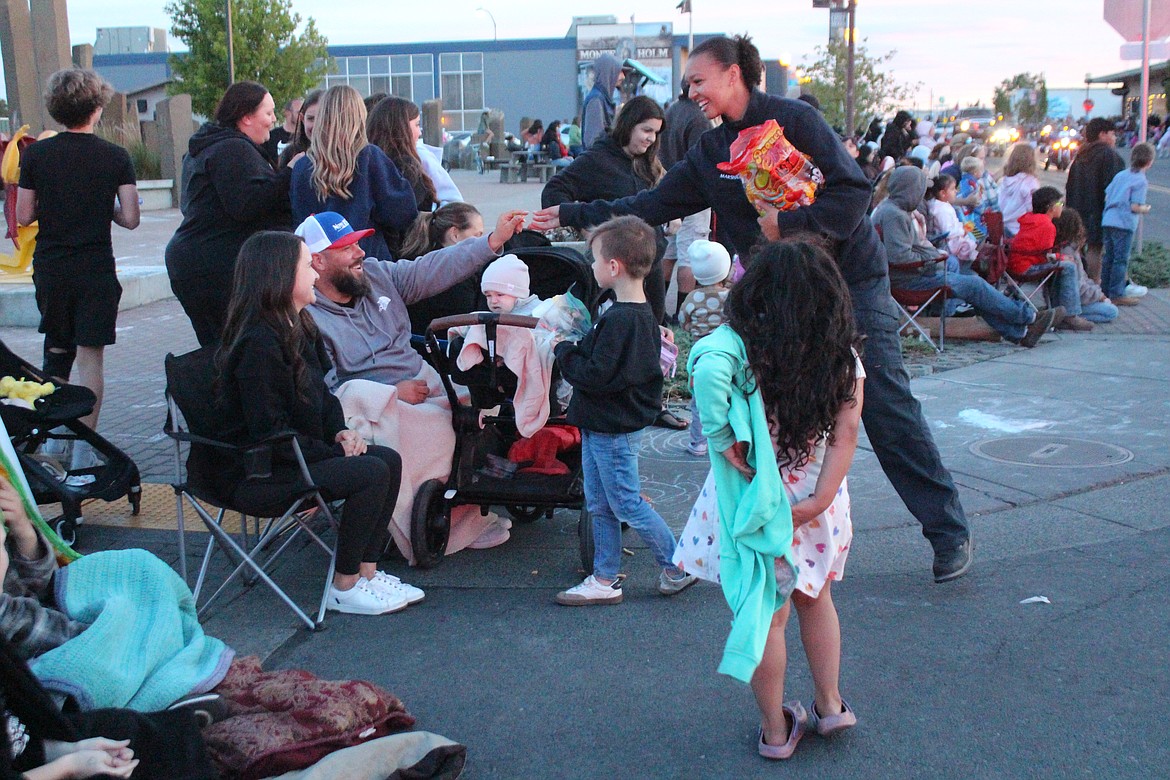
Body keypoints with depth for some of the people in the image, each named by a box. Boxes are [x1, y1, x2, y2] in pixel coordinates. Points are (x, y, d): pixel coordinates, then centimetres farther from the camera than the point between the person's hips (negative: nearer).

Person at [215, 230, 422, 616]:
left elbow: (322, 394, 19)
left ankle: (367, 572, 2)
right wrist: (334, 453, -17)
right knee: (371, 473, -21)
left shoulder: (299, 329, 9)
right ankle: (344, 588, -8)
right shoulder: (258, 343, -22)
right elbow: (270, 432, -23)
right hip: (255, 472, -10)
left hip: (296, 453, 10)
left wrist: (340, 431, 1)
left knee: (389, 459, -4)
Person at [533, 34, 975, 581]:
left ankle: (948, 532, 7)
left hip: (849, 280, -6)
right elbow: (653, 205, 11)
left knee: (888, 411, -6)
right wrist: (571, 215, 8)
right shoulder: (709, 154, 10)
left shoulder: (793, 120, -10)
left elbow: (852, 190, -16)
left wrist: (788, 224, -21)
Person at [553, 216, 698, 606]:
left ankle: (678, 566, 17)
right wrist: (574, 350, 6)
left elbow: (596, 375, -27)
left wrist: (564, 351, -13)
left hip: (613, 430, -10)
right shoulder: (642, 312, 6)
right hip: (604, 424, 10)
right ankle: (605, 580, 25)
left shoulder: (619, 319, -26)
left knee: (626, 503, 3)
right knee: (600, 504, 16)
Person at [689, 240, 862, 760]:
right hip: (816, 501, 3)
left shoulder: (741, 344, -14)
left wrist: (722, 438, -27)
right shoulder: (842, 355, -2)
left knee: (769, 613, 11)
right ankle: (830, 705, 36)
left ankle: (776, 729, 25)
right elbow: (846, 433, -8)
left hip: (762, 502, -3)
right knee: (814, 597, 26)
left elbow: (708, 367, -37)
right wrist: (818, 502, -12)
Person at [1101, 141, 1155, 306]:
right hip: (1124, 224, -7)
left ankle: (1105, 290, 20)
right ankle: (1117, 294, 1)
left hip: (1107, 221, 7)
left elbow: (1106, 196, 13)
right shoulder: (1141, 181, -9)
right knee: (1121, 260, -1)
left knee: (1109, 257, 14)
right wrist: (1146, 209, 5)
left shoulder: (1120, 175, 12)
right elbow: (1135, 207, -13)